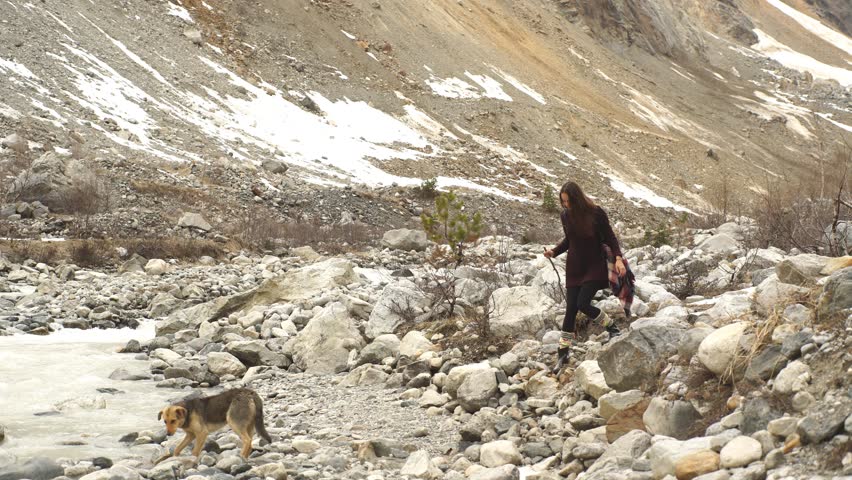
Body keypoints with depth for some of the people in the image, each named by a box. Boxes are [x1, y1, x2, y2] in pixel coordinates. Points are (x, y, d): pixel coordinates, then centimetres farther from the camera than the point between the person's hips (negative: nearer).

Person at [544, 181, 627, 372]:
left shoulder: (596, 213, -13)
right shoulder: (565, 215, 0)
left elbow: (610, 237, -7)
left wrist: (618, 258, -21)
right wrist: (554, 252, -3)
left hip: (594, 266, -4)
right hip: (574, 268, 4)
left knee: (583, 304, -17)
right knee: (571, 308, 0)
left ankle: (613, 328, 7)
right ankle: (563, 352, 7)